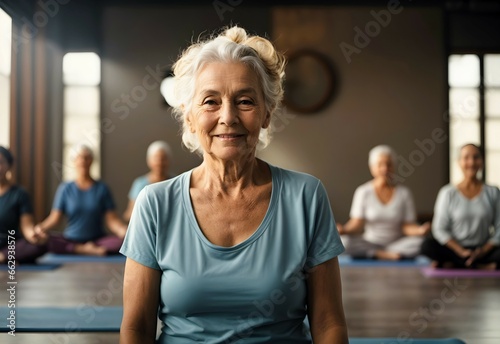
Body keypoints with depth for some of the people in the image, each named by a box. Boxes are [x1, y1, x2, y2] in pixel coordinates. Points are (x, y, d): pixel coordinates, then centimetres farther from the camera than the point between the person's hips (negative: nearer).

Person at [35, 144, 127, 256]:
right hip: (70, 240, 1)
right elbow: (55, 218, -1)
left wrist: (124, 230, -23)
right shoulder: (65, 189, 4)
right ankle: (87, 250, -23)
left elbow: (111, 219, -2)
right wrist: (42, 227, -22)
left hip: (98, 239, -1)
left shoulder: (102, 188, 4)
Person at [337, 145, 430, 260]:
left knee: (420, 242, -28)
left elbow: (407, 226, -3)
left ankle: (374, 254, -21)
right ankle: (389, 255, -21)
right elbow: (357, 224, -7)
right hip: (369, 243, -1)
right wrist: (345, 230, -29)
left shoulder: (404, 192, 1)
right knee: (344, 241, -29)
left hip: (397, 244, 1)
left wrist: (419, 230, -25)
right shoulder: (363, 191, -1)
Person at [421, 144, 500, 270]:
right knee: (428, 245, -31)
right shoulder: (448, 193, 3)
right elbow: (440, 229, -1)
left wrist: (483, 251, -11)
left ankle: (452, 265, -22)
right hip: (455, 250, 0)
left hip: (484, 251, 1)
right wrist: (461, 252, -13)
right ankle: (481, 267, -21)